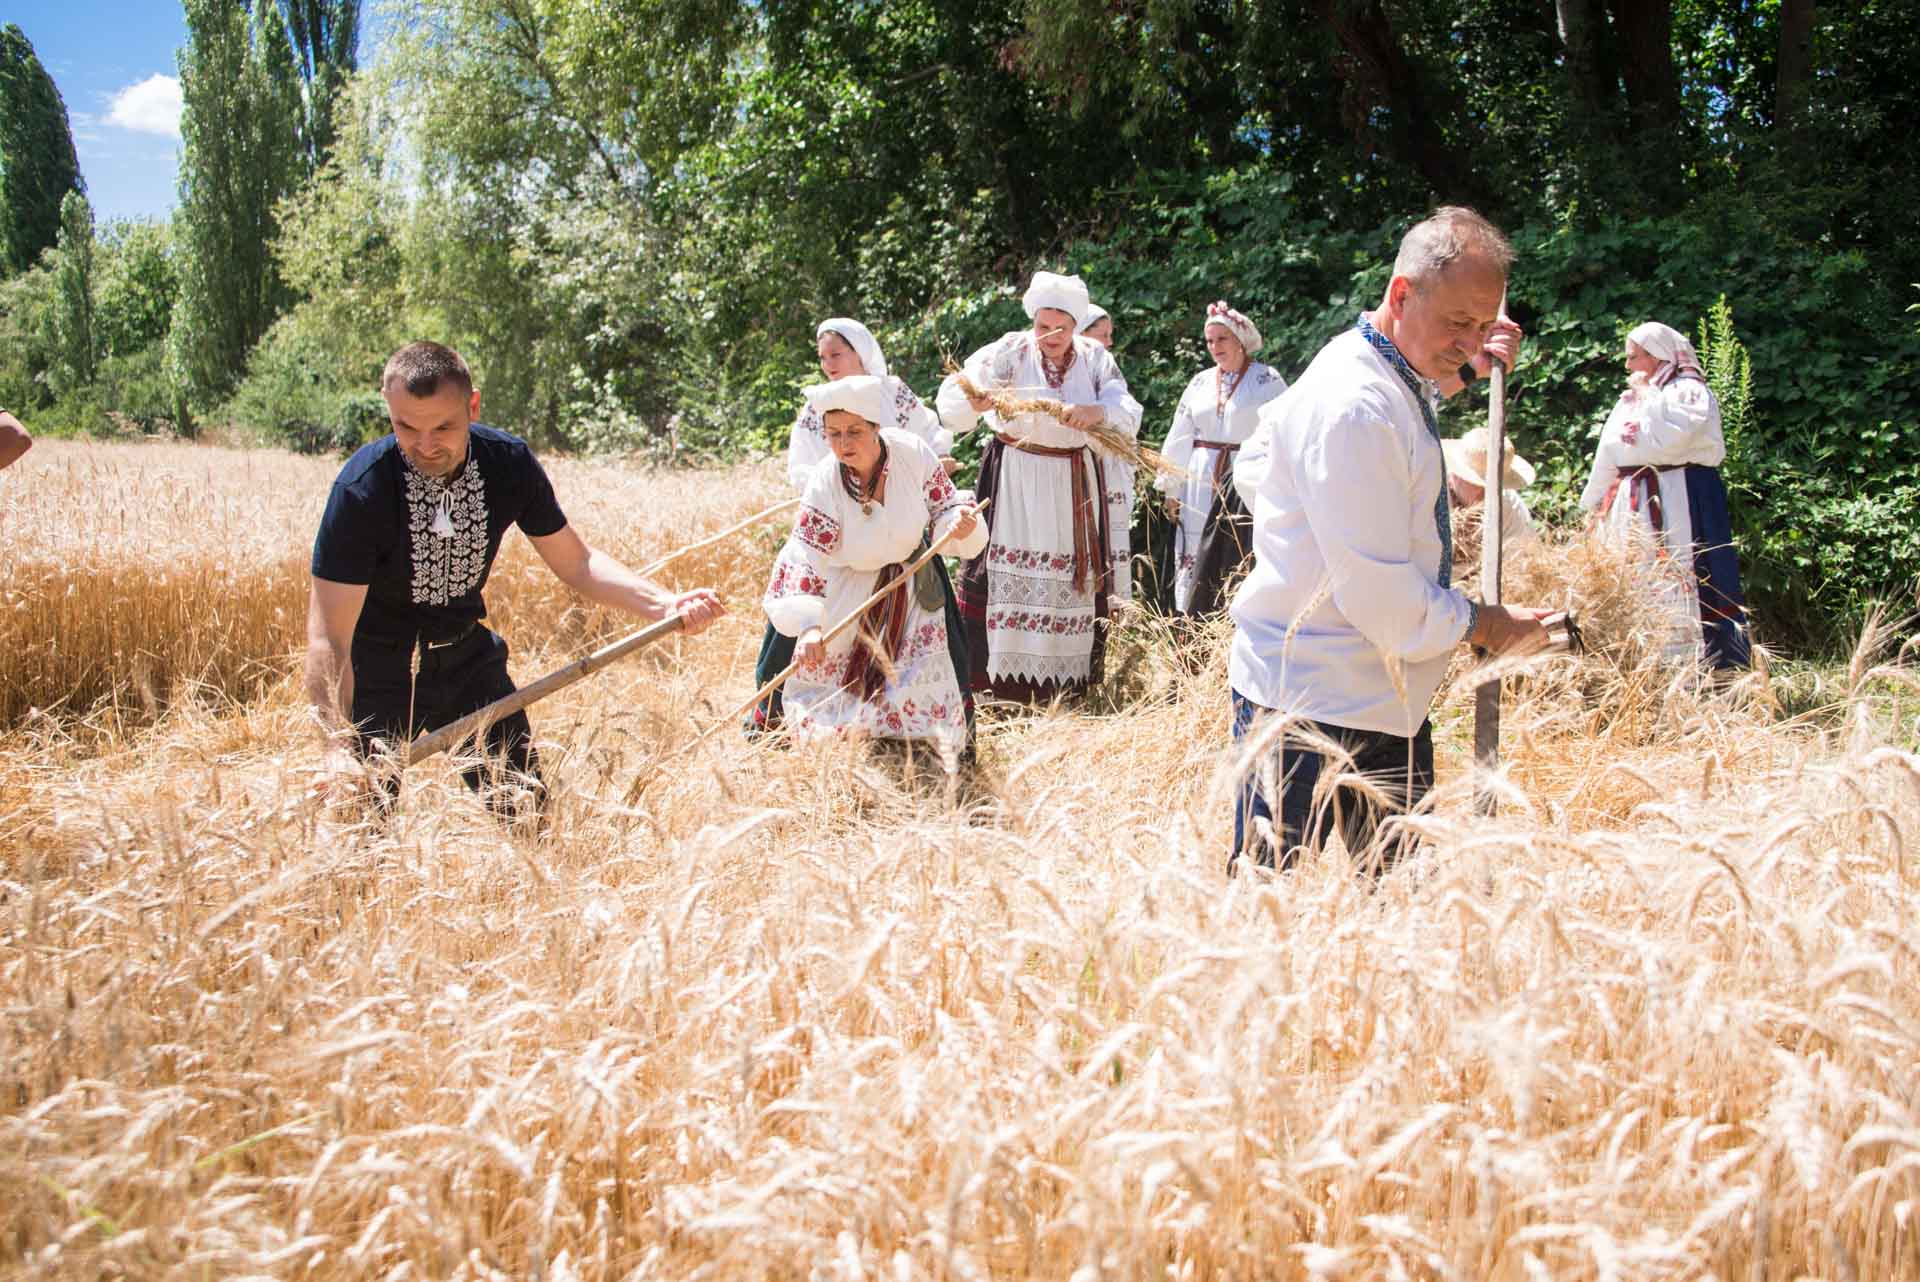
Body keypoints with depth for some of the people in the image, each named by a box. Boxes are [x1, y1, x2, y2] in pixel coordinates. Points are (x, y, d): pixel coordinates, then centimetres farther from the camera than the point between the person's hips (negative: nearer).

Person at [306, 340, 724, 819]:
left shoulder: (509, 463, -14)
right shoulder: (362, 488, -27)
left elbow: (575, 562, -2)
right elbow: (329, 636, -29)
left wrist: (665, 604, -17)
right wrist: (338, 747, -41)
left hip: (465, 654, 4)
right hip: (376, 667, -4)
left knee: (524, 804, 5)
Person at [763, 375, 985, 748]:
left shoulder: (913, 453, -24)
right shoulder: (824, 484, -28)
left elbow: (944, 508, -12)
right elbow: (806, 557, -31)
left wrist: (960, 525, -36)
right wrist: (808, 625, -43)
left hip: (914, 580, 1)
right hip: (848, 589, -1)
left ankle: (959, 745, 28)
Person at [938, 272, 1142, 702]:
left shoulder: (1095, 358, 0)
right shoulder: (1011, 351, -7)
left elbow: (1129, 412, -10)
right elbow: (954, 394, -18)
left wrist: (1098, 412, -33)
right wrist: (974, 402, -42)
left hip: (1076, 484, 3)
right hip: (1016, 479, -2)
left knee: (1074, 578, 6)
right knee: (1009, 576, -4)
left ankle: (1067, 680, 15)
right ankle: (999, 679, -1)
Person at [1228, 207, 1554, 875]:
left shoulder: (1403, 381, 9)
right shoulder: (1352, 408, -22)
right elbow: (1380, 598, -23)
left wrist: (1461, 372, 25)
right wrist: (1485, 624, -8)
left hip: (1390, 701, 10)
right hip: (1308, 705, -10)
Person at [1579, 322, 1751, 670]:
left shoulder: (1689, 391, -2)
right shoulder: (1629, 402, 21)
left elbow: (1671, 436, -20)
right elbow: (1608, 456, 22)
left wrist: (1648, 394, -8)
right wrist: (1592, 505, 20)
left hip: (1677, 499, -8)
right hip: (1633, 502, 8)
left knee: (1680, 582, -12)